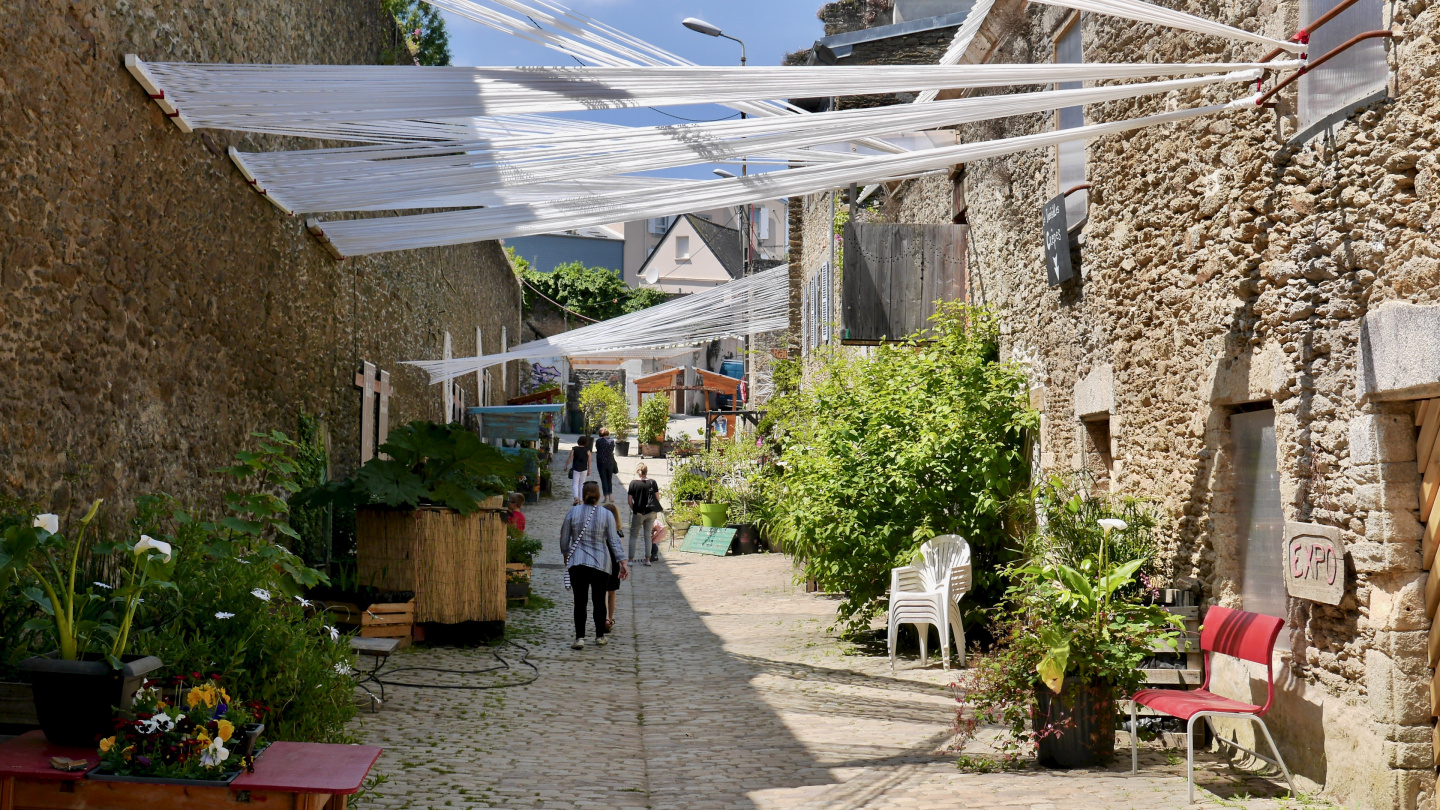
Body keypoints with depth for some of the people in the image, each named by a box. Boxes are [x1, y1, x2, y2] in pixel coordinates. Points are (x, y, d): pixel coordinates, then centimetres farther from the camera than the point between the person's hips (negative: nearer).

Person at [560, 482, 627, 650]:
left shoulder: (573, 512, -1)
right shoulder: (607, 514, -2)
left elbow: (564, 538, 6)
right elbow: (614, 541, -3)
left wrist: (566, 554, 23)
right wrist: (622, 562, 1)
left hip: (577, 563, 0)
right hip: (601, 563, 0)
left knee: (580, 601, 1)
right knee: (599, 601, 11)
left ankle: (579, 637, -6)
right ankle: (600, 636, 19)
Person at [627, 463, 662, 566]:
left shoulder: (633, 483, -8)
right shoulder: (652, 482, -1)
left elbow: (630, 500, -7)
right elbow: (657, 498, 2)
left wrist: (634, 510, 7)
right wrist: (656, 511, 14)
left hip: (639, 514, -2)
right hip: (651, 512, 3)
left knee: (633, 535, 8)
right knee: (648, 535, 10)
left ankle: (630, 559, 3)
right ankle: (647, 559, 5)